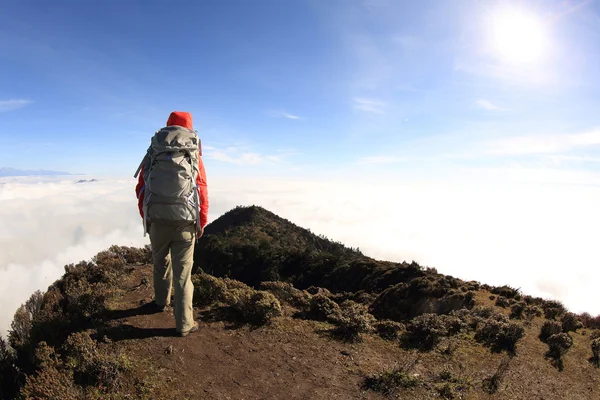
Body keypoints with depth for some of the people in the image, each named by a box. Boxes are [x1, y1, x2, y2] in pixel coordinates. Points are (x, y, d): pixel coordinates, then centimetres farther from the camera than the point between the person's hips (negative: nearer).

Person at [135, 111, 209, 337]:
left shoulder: (153, 153, 6)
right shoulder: (194, 156, 0)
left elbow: (141, 188, 7)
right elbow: (202, 192, -3)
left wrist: (145, 216, 17)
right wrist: (202, 223, 6)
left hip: (157, 219, 2)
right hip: (184, 221, -2)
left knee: (161, 262, 25)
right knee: (183, 272, 4)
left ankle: (161, 301, 45)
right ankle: (184, 324, 8)